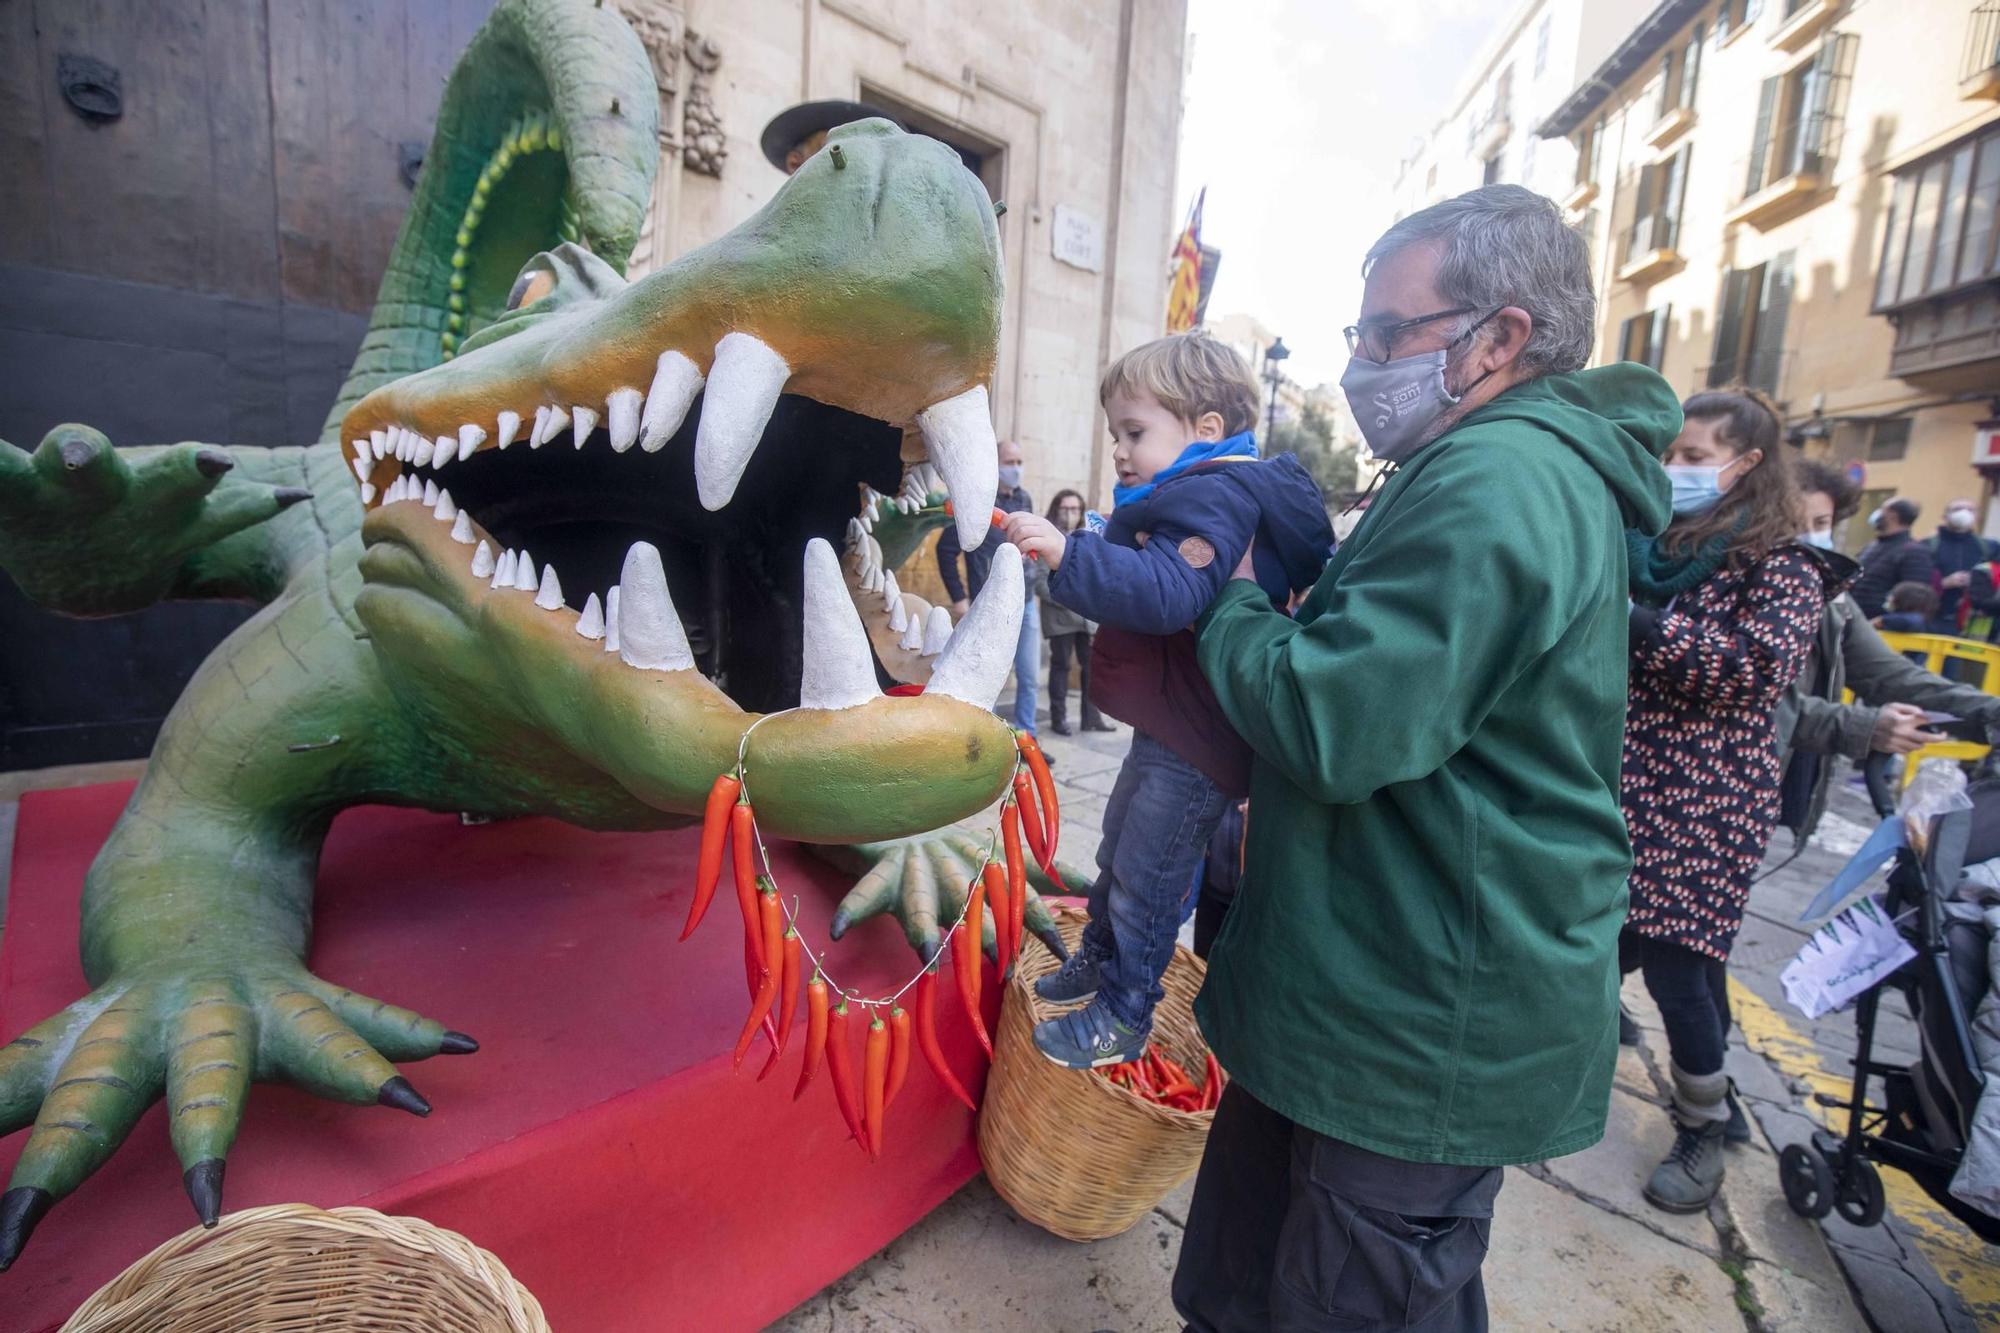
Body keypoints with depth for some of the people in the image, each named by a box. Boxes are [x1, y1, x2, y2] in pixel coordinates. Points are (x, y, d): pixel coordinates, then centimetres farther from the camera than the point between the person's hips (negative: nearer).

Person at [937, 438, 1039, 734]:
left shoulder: (1025, 500, 9)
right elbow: (946, 549, -8)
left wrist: (1033, 590, 14)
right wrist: (958, 598, -9)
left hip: (1026, 605, 5)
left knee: (1029, 677, 9)